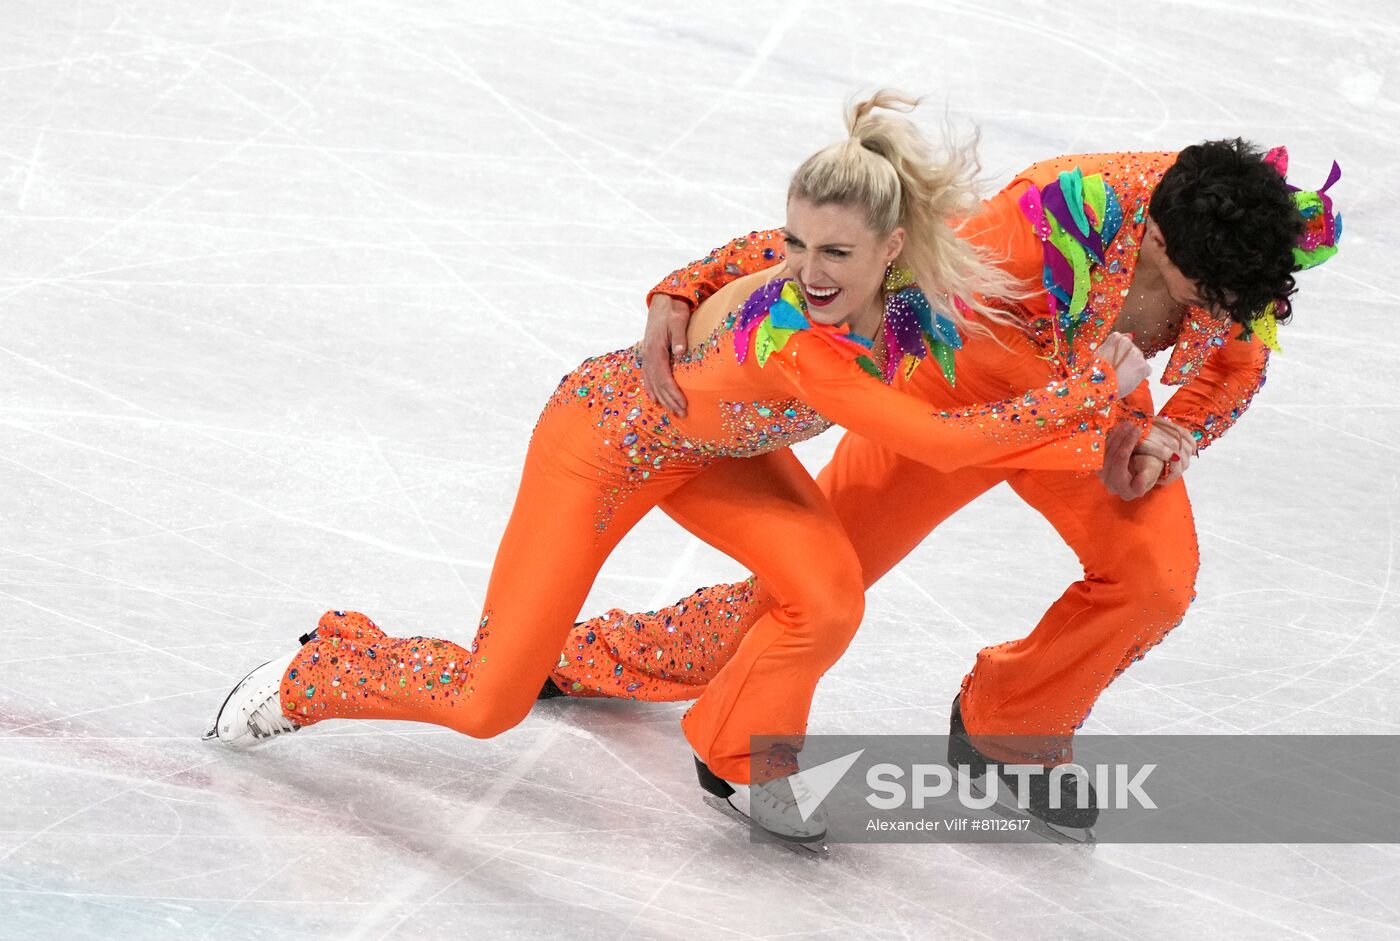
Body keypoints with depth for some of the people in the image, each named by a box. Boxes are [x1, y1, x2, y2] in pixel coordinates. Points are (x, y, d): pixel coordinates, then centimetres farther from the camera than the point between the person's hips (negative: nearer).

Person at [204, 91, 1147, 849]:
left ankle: (740, 758, 11)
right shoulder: (792, 344, -44)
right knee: (486, 705, -2)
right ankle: (310, 672, 27)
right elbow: (940, 441, -41)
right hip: (606, 431, -7)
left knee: (829, 597, -18)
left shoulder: (911, 279, -25)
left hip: (710, 435, 7)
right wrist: (1094, 389, -33)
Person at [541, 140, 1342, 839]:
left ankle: (1012, 729, 10)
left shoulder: (1260, 235, -29)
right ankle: (594, 658, 30)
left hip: (1097, 404, 4)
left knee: (1157, 579, -19)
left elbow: (1239, 362, -4)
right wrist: (683, 293, -42)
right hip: (964, 387, -4)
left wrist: (1171, 437, -21)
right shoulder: (1047, 226, -43)